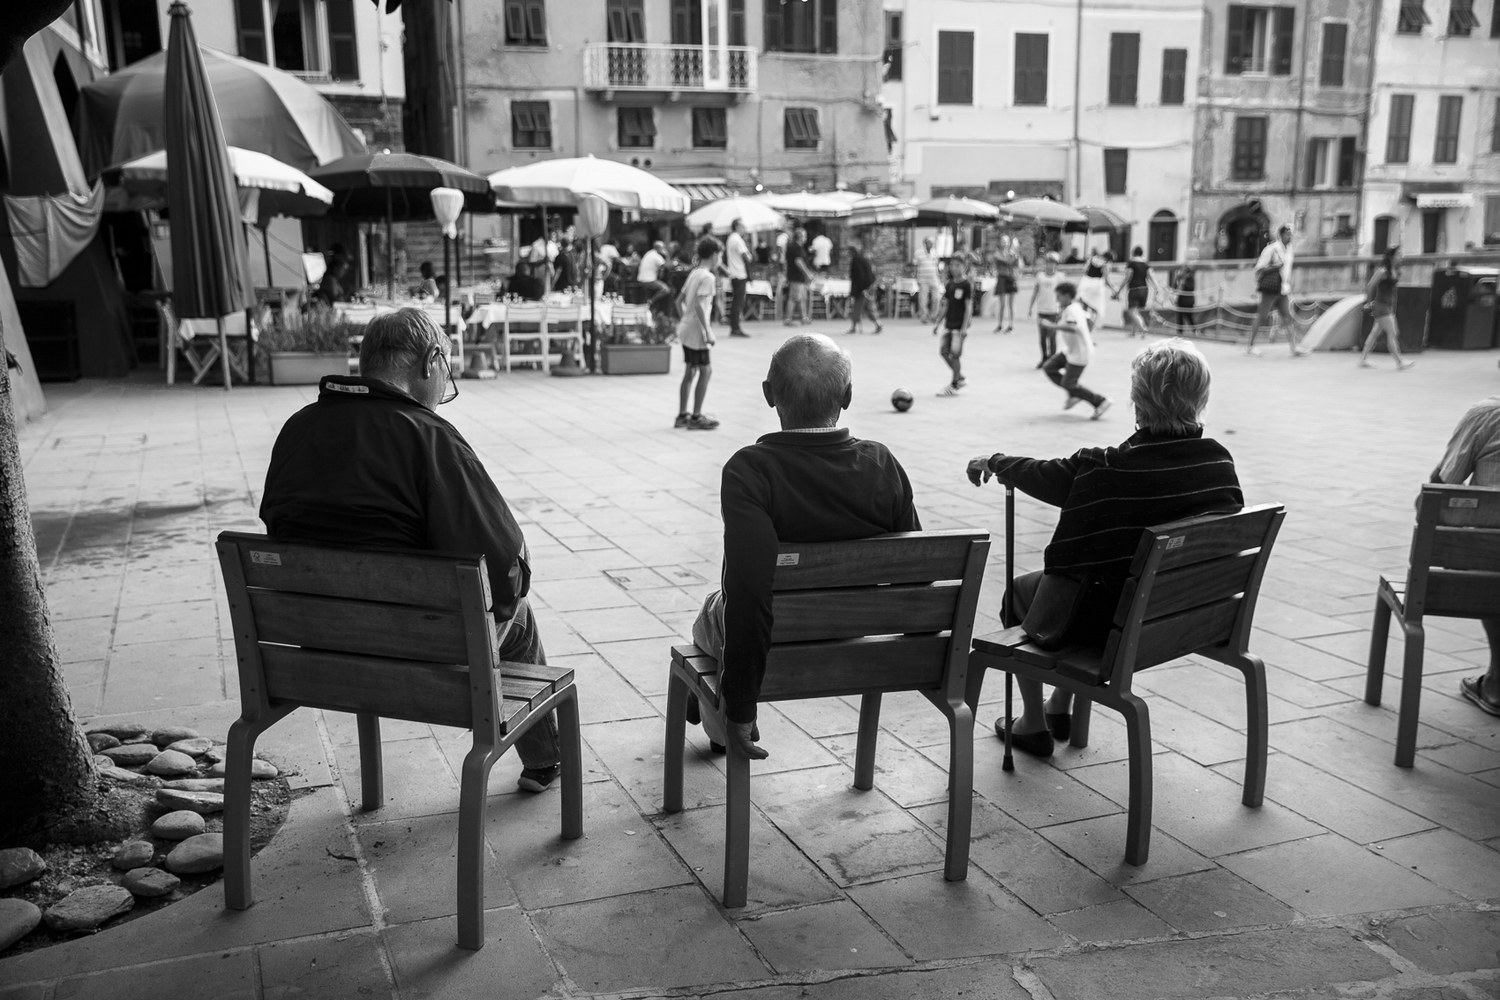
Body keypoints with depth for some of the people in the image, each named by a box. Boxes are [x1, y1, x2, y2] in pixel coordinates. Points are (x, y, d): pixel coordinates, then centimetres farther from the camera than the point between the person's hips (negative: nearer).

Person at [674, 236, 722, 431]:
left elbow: (681, 298, 17)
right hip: (696, 331, -9)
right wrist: (707, 331, -22)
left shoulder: (694, 273, 11)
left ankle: (682, 415, 19)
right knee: (705, 371, -2)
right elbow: (699, 305, -24)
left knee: (690, 372, 14)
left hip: (686, 329, 9)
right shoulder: (707, 277, -15)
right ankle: (696, 417, 1)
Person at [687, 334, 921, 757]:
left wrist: (741, 709, -28)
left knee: (713, 610, 31)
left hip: (775, 656, -4)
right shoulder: (882, 464, -16)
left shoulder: (749, 471, -30)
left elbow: (749, 591, -38)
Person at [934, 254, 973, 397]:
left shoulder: (967, 284, -9)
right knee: (943, 351, 4)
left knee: (955, 354, -6)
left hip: (960, 325, -7)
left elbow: (968, 307, -12)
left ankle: (953, 386, 4)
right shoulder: (949, 285, 10)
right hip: (949, 323, 7)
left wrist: (965, 327, -18)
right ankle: (960, 377, 20)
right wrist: (938, 323, 15)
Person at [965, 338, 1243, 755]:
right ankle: (1061, 709, 44)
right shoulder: (1219, 459, -10)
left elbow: (1042, 474, -7)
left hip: (1114, 625, -6)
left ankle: (1033, 725, 29)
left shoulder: (1108, 469, -24)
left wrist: (993, 462, 14)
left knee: (1020, 592, 21)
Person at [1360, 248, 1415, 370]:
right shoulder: (1383, 271, -17)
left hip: (1390, 306, 9)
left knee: (1376, 332, 14)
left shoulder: (1395, 271, 10)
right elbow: (1370, 286, -13)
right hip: (1381, 306, -9)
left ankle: (1363, 359, 21)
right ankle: (1400, 362, -8)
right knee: (1392, 333, -9)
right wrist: (1369, 302, -4)